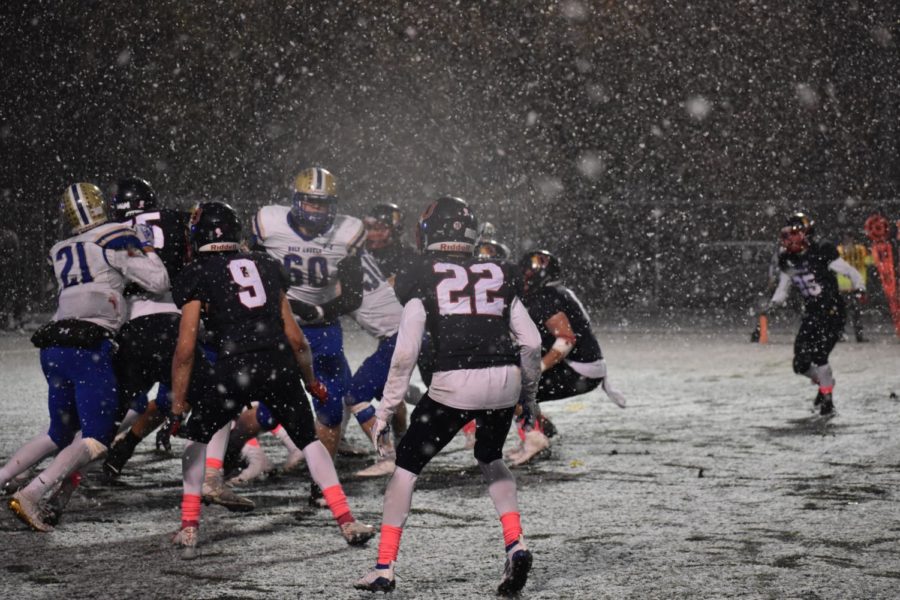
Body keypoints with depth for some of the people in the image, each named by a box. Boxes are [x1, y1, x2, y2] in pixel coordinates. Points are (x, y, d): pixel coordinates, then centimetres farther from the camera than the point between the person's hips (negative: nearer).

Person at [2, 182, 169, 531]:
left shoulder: (60, 253, 19)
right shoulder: (115, 239, 1)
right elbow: (158, 283, -1)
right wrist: (147, 247, 14)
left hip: (53, 346, 7)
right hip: (88, 347, -7)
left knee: (60, 434, 21)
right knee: (96, 440, -6)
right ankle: (30, 496, -20)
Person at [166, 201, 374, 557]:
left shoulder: (198, 275, 7)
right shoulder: (265, 266, 20)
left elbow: (186, 349, 1)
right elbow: (294, 337, 18)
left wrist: (177, 406, 7)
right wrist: (310, 380, 32)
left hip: (234, 367, -3)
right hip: (280, 365, 3)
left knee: (198, 437, 21)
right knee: (309, 440, 20)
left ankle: (189, 530, 15)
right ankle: (347, 523, 12)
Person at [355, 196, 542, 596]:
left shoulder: (422, 281, 4)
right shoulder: (499, 277, 15)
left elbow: (405, 353, -2)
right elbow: (531, 343, 14)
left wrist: (384, 411, 4)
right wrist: (529, 393, 29)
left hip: (454, 383, -4)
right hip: (504, 380, 4)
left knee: (407, 463, 13)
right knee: (490, 459, 30)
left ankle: (384, 568, 12)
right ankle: (515, 545, 12)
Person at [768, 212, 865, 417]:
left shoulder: (822, 252, -14)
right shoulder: (787, 261, 4)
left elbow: (850, 271, -11)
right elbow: (783, 288, 15)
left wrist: (859, 287, -29)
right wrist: (773, 304, -3)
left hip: (833, 311, -6)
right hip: (811, 314, 6)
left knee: (818, 355, -21)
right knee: (801, 364, 1)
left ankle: (827, 399, -4)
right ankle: (824, 381, 34)